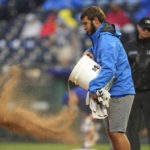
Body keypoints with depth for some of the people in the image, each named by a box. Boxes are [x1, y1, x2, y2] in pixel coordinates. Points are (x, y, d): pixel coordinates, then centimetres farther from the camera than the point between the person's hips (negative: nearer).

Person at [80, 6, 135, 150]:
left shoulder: (107, 40, -18)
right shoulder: (99, 38, 15)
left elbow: (108, 69, -27)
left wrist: (93, 88, -26)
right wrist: (89, 52, 9)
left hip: (119, 92, -10)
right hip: (110, 93, 10)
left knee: (117, 133, -11)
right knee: (111, 132, 12)